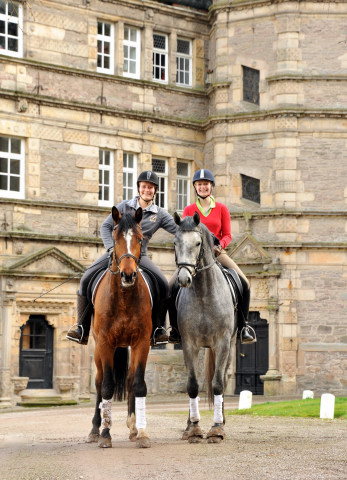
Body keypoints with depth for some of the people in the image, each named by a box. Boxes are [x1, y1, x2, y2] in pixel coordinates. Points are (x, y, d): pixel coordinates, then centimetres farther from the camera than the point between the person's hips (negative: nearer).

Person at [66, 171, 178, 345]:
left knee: (164, 285, -23)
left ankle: (159, 329, -8)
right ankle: (81, 328, -6)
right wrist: (111, 248, -11)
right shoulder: (125, 206, 5)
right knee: (86, 279, -19)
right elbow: (106, 227, 4)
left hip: (140, 256, 0)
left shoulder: (160, 214, 5)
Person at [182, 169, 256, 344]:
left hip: (217, 253, 0)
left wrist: (219, 245, -16)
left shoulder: (221, 208, 7)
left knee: (244, 284, -18)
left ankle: (243, 326, -1)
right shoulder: (189, 210, 7)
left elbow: (227, 235, 4)